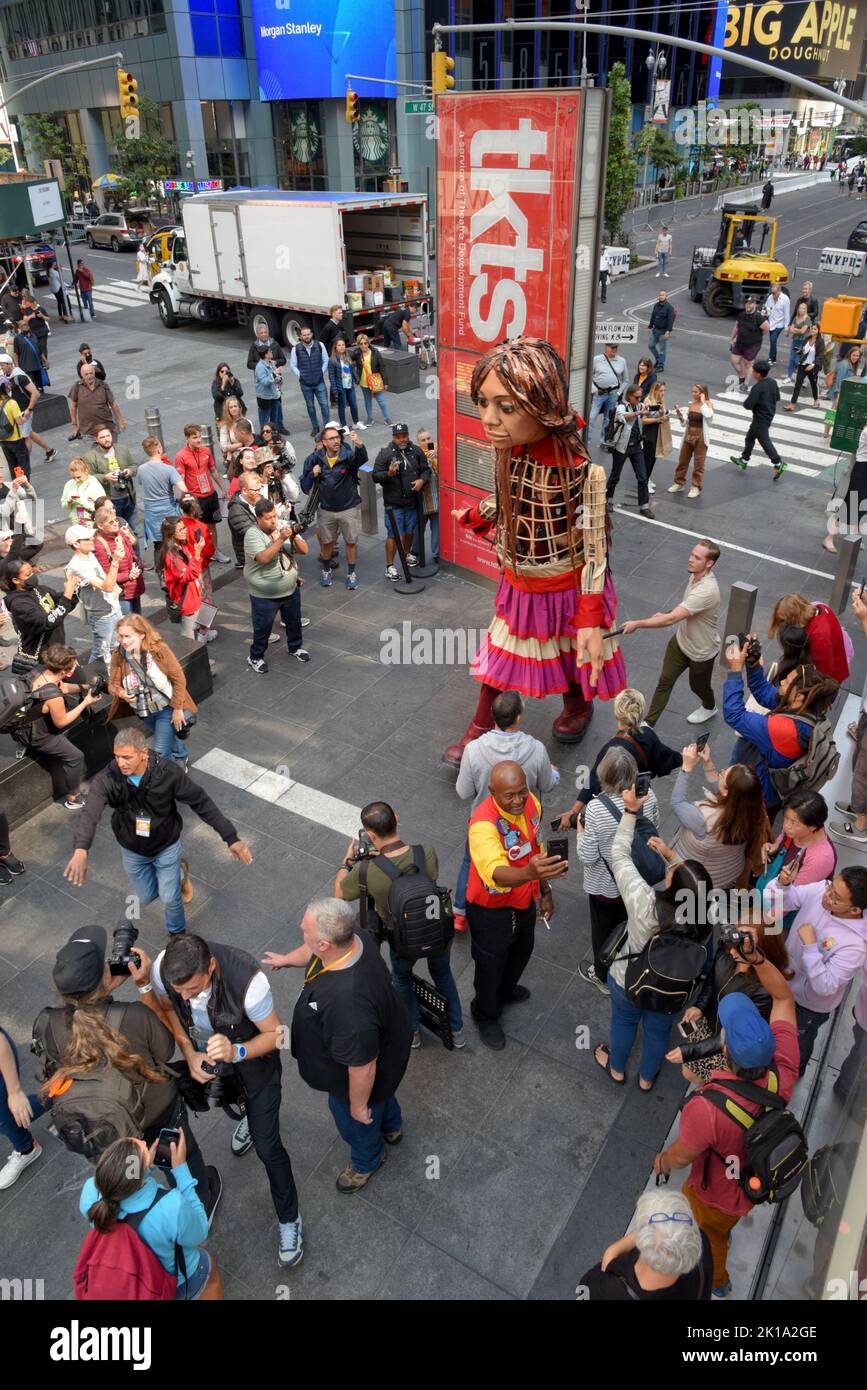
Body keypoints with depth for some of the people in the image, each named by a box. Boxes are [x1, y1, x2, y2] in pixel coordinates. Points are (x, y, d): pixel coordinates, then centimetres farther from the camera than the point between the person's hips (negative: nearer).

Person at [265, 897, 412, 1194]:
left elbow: (362, 1067, -35)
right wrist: (286, 959, 19)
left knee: (354, 1121, 28)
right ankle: (391, 1127, 70)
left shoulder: (347, 1002, -51)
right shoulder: (354, 938, -26)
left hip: (357, 1076, -6)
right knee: (382, 1094, 38)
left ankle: (366, 1161, 62)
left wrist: (358, 1105, -16)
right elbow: (313, 952, 1)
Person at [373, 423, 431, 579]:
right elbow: (375, 476, -9)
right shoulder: (385, 453, -9)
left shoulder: (416, 451, 2)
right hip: (393, 503, -4)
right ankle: (390, 566, 7)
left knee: (409, 530, 21)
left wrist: (422, 480, -11)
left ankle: (407, 554, 47)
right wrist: (388, 474, -28)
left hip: (412, 501, 4)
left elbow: (426, 469, 10)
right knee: (394, 535, -5)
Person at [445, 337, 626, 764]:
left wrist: (590, 620, -25)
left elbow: (595, 549, -25)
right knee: (501, 650, 18)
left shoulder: (581, 470, -33)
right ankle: (481, 728, 38)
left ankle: (577, 705, 54)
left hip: (566, 590, -4)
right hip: (518, 585, 4)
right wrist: (473, 515, 26)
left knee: (574, 655, 22)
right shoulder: (508, 451, -16)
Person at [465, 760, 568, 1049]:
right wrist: (530, 873, -72)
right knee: (490, 965, 19)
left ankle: (506, 990, 64)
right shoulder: (483, 823, -38)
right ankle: (486, 1016, 50)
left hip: (524, 901, 7)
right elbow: (497, 874, -53)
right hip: (491, 909, -6)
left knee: (521, 951, 31)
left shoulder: (531, 803, -15)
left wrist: (545, 891, 11)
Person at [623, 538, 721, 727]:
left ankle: (709, 708, 54)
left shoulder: (707, 590, -40)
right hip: (681, 640, 7)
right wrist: (667, 614, 5)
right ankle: (648, 724, 18)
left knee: (698, 686, 21)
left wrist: (637, 623, -37)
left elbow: (672, 619, -42)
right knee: (665, 681, 8)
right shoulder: (695, 574, -11)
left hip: (701, 652, -7)